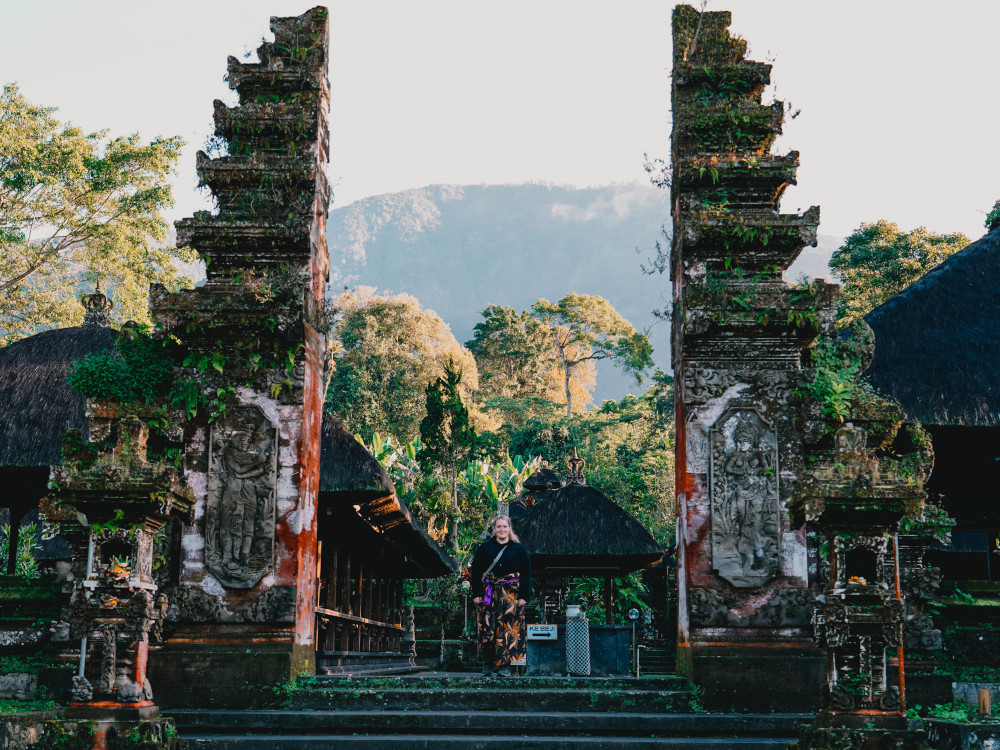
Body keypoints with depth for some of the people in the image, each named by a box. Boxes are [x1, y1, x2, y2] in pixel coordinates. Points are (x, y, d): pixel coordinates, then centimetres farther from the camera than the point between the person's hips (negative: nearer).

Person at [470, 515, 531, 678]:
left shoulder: (518, 548, 6)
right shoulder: (485, 547, 7)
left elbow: (526, 573, 6)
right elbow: (476, 571, 8)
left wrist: (523, 596, -2)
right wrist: (476, 594, 0)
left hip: (511, 595, -1)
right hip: (489, 595, 1)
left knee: (509, 630, -3)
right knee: (487, 629, -3)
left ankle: (504, 666, 4)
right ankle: (487, 665, 6)